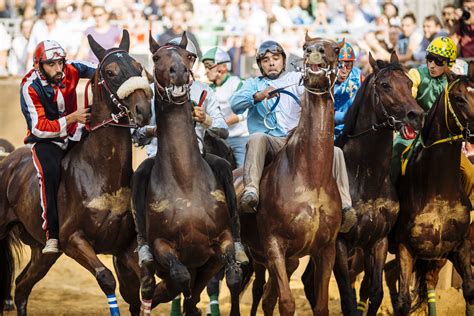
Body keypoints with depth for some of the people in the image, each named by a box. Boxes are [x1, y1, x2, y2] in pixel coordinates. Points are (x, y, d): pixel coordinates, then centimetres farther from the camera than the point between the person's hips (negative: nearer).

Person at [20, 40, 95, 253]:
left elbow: (96, 70, 11)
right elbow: (39, 128, -24)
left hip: (73, 135, 5)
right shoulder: (30, 88, -19)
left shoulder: (70, 71, -7)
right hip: (45, 140, -5)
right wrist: (72, 118, -32)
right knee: (50, 171, -33)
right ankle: (52, 234, -31)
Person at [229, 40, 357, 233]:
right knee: (257, 138, -36)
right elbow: (235, 104, 4)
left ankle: (345, 208, -28)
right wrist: (258, 96, -16)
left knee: (335, 152, -21)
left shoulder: (296, 79, 23)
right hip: (271, 142, -2)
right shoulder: (253, 84, 23)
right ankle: (250, 192, -53)